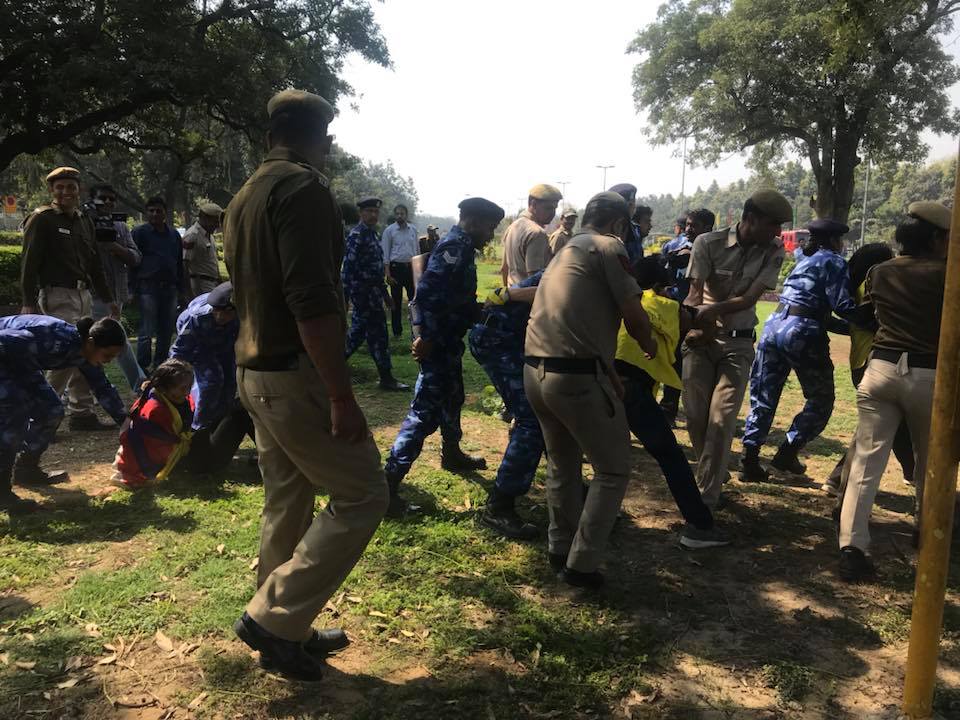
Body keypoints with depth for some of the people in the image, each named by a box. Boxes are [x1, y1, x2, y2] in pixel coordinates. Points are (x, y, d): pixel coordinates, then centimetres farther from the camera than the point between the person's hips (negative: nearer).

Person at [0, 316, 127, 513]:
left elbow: (103, 388, 3)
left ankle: (26, 469, 21)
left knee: (51, 410, 3)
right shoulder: (59, 340, -37)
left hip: (18, 363, 9)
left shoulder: (84, 354, -9)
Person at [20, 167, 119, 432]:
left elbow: (94, 264, 24)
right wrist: (29, 302, -17)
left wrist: (108, 298, 22)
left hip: (83, 295, 8)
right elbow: (29, 263, -10)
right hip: (58, 295, -8)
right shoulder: (42, 219, -5)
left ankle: (82, 413, 16)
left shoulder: (85, 221, 17)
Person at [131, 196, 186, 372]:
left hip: (169, 288, 5)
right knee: (146, 332, -7)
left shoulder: (174, 234, 18)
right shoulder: (140, 232, 2)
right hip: (148, 286, -5)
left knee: (166, 331, 8)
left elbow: (180, 263, 22)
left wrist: (182, 289, 17)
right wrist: (134, 289, -9)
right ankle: (142, 369, -1)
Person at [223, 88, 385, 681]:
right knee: (362, 496, -1)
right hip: (297, 374, -10)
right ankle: (275, 617, 2)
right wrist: (342, 396, -24)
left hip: (256, 372, 10)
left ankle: (286, 633, 26)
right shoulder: (304, 187, -14)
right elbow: (312, 300, -24)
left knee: (286, 505, 15)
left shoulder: (246, 197, 16)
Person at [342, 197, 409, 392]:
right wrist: (344, 296, -21)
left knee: (358, 332, 15)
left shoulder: (372, 234, 15)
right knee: (377, 332, -4)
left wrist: (384, 293, 22)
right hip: (362, 292, -9)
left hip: (372, 291, 9)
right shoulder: (356, 235, -13)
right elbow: (348, 266, -18)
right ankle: (386, 378, 3)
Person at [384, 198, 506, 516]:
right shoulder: (455, 246, -17)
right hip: (438, 343, -11)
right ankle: (388, 483, -9)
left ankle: (452, 455, 47)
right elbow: (429, 291, -28)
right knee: (426, 411, -10)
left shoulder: (460, 246, 15)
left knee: (452, 398, 26)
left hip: (447, 340, 11)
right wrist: (428, 338, -27)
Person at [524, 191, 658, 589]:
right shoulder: (608, 246, -1)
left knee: (562, 464, 25)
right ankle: (581, 565, 12)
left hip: (535, 371, 8)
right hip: (578, 375, -8)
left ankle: (560, 550, 36)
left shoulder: (565, 252, 24)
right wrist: (649, 346, 17)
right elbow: (634, 317, -3)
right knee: (613, 470, 9)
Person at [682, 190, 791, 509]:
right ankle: (713, 476, 29)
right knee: (696, 416, 4)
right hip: (700, 338, 0)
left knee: (722, 421, -7)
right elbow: (695, 292, -16)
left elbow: (750, 298, -15)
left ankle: (706, 499, -1)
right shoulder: (708, 243, -11)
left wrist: (714, 309, -33)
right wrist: (697, 324, -34)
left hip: (738, 343, 0)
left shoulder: (773, 251, -6)